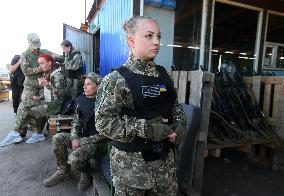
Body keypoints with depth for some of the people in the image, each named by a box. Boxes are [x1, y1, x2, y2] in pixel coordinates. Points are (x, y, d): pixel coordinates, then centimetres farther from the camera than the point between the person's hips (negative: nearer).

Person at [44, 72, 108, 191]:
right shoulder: (81, 99, 6)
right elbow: (76, 121, 10)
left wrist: (83, 141, -17)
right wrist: (74, 138, -8)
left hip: (98, 141, -7)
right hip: (82, 137, 8)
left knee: (74, 158, -28)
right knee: (57, 138, -10)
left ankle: (86, 173, 9)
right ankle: (62, 170, 12)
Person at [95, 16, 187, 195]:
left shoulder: (164, 74, 4)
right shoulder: (117, 79, -14)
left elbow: (175, 105, 14)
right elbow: (103, 122, -18)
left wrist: (180, 124, -6)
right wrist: (145, 128, -24)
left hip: (165, 156, 6)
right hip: (131, 161, -5)